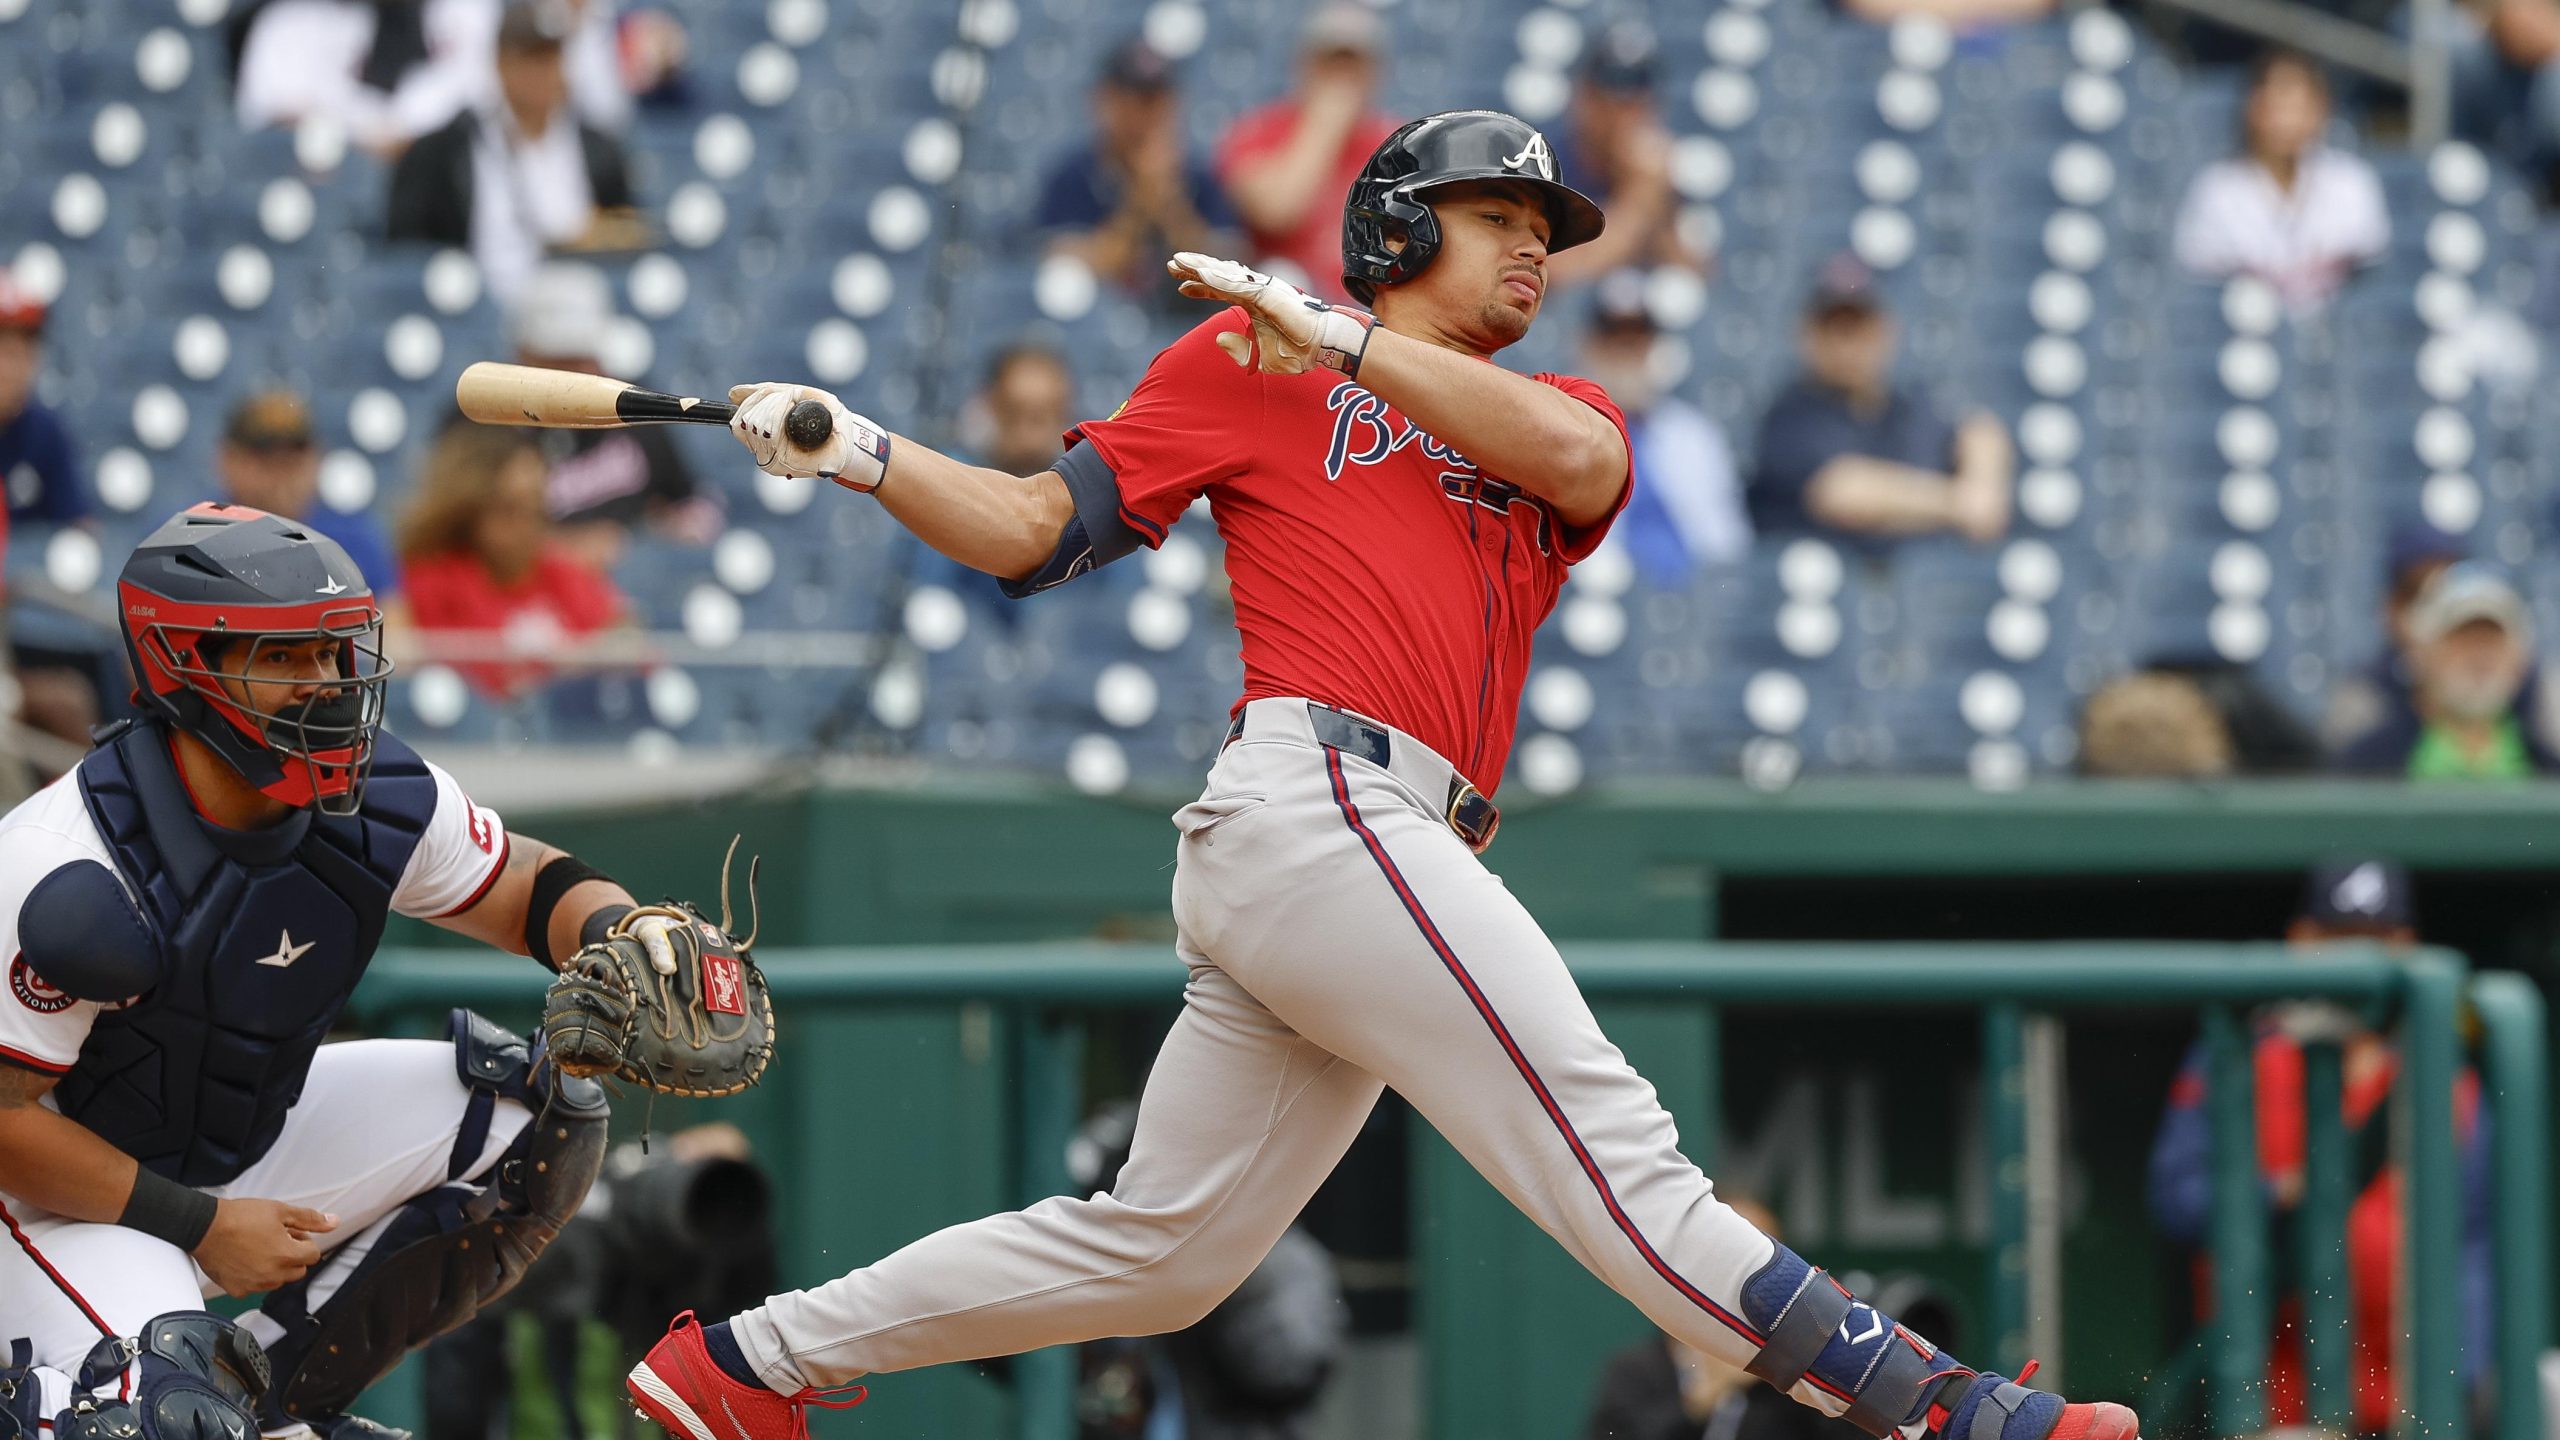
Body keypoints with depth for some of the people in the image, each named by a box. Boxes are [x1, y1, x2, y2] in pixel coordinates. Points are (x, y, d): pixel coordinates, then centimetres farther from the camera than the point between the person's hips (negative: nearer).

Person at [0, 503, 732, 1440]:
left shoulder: (381, 802, -10)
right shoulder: (76, 879, -29)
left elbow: (532, 890, 4)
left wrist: (623, 931, -21)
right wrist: (200, 1226, -19)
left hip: (246, 1141, 7)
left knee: (542, 1114, -2)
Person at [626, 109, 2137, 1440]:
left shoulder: (1546, 419, 26)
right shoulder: (1248, 365, 13)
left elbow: (1575, 452, 0)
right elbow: (1034, 531, 11)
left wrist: (1342, 339, -1)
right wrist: (860, 453, -4)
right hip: (1316, 797, -7)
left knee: (1159, 1251, 9)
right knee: (1600, 1125, -16)